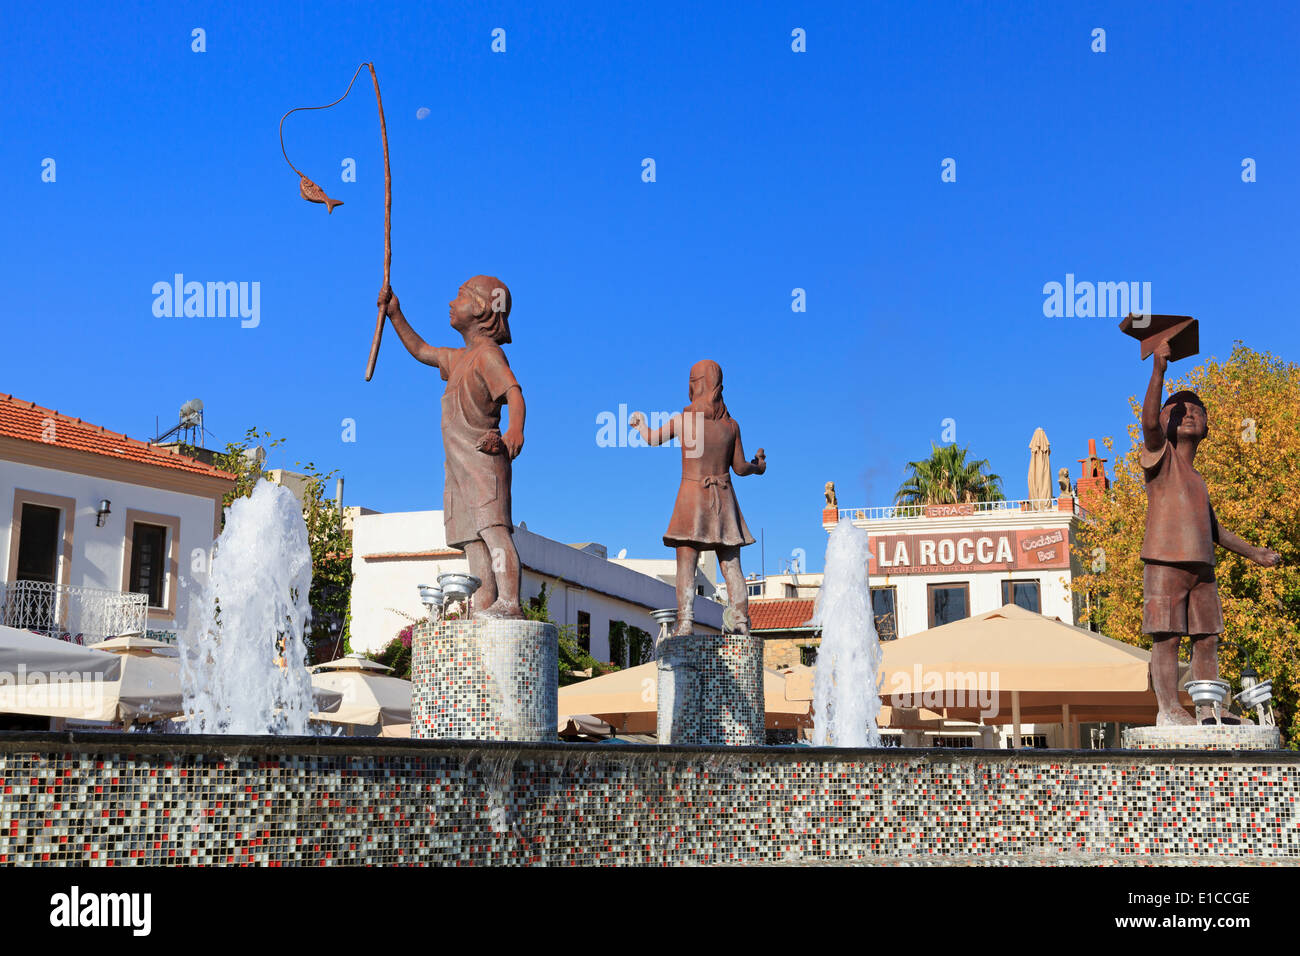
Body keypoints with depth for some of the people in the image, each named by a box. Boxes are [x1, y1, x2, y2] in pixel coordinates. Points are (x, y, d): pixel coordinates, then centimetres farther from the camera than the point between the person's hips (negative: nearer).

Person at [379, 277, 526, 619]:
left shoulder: (489, 354, -6)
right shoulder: (460, 358, 25)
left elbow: (514, 393, -21)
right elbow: (421, 351, 41)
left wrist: (516, 429, -41)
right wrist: (395, 314, 34)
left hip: (483, 456, -9)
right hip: (460, 465, 9)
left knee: (492, 527, -22)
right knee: (473, 539, 0)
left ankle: (508, 601, -33)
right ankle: (483, 610, -5)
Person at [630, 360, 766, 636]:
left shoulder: (683, 419, -6)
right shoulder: (731, 424, 3)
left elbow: (653, 439, 8)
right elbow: (740, 467, 7)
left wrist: (640, 423, 30)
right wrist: (758, 467, 29)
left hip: (692, 496, -3)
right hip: (724, 499, 3)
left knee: (686, 567, -4)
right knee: (731, 567, 6)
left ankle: (685, 623, -14)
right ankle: (741, 624, 1)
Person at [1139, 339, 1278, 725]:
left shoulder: (1197, 478, 24)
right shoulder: (1162, 456, 3)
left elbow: (1212, 527, 32)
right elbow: (1150, 422, -19)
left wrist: (1252, 552, 31)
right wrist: (1158, 370, -24)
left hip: (1201, 565, 7)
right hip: (1165, 562, -7)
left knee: (1207, 639, 4)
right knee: (1166, 636, -9)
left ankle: (1209, 710, 8)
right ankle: (1168, 709, -11)